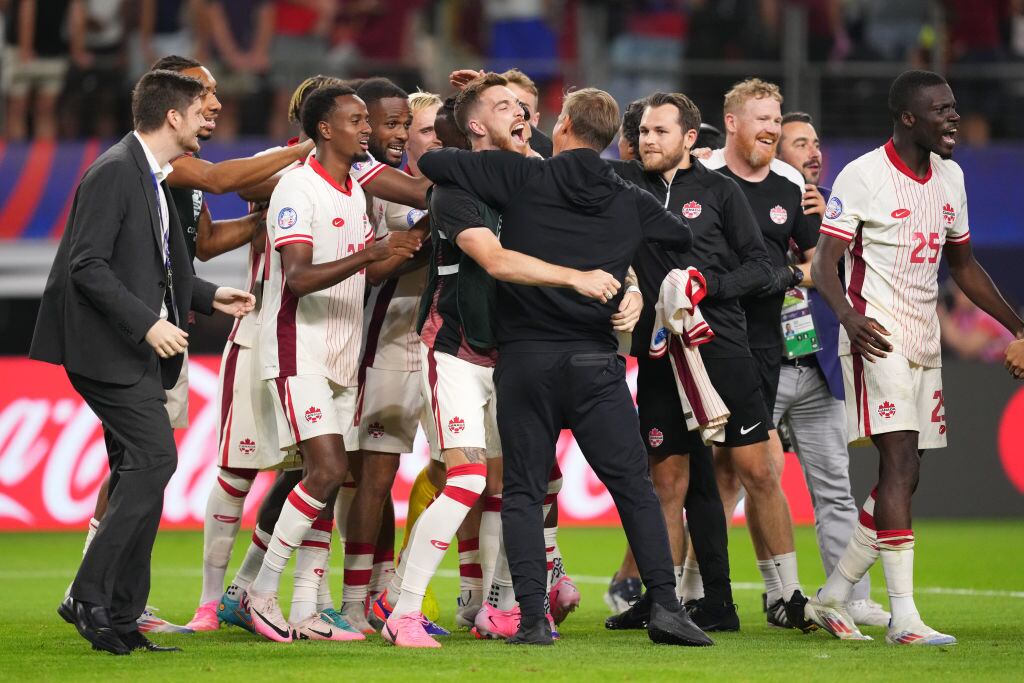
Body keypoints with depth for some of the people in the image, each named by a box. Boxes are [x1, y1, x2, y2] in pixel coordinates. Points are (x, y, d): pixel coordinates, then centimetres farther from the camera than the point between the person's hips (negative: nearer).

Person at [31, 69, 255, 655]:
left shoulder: (153, 178, 17)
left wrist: (210, 296, 17)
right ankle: (90, 595, -16)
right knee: (155, 458, -18)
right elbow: (88, 265, -19)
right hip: (108, 346, -10)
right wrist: (146, 323, -23)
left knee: (137, 474, 8)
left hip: (138, 351, 10)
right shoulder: (114, 172, -13)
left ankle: (120, 617, 10)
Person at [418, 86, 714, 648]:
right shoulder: (630, 203, 9)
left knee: (523, 491, 5)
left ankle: (532, 616, -5)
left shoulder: (521, 178, 0)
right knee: (633, 484, 7)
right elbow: (690, 238, 26)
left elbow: (432, 164, -4)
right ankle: (664, 604, -2)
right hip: (595, 363, 1)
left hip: (524, 359, -1)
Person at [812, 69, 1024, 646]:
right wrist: (849, 316, -30)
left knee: (905, 476, 7)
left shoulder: (950, 177, 13)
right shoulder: (863, 176, -10)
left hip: (925, 341, 8)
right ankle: (905, 616, -18)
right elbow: (825, 262, -12)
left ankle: (836, 592, 20)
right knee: (900, 462, -16)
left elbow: (963, 264, 24)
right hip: (878, 338, -8)